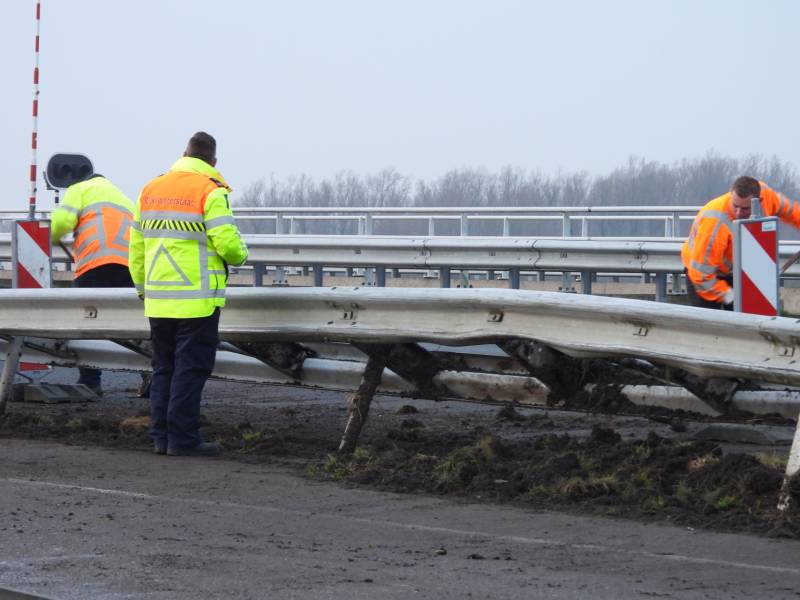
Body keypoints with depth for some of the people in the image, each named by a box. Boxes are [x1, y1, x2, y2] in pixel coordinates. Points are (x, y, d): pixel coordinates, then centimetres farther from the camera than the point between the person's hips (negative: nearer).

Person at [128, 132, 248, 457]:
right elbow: (227, 242, -16)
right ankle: (182, 438, -4)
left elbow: (136, 246, 15)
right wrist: (239, 255, 6)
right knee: (191, 368, -3)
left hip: (158, 300, 6)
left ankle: (161, 435, 14)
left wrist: (142, 286, 25)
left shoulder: (151, 189, 11)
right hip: (197, 299, -6)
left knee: (164, 367, 13)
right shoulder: (211, 192, -9)